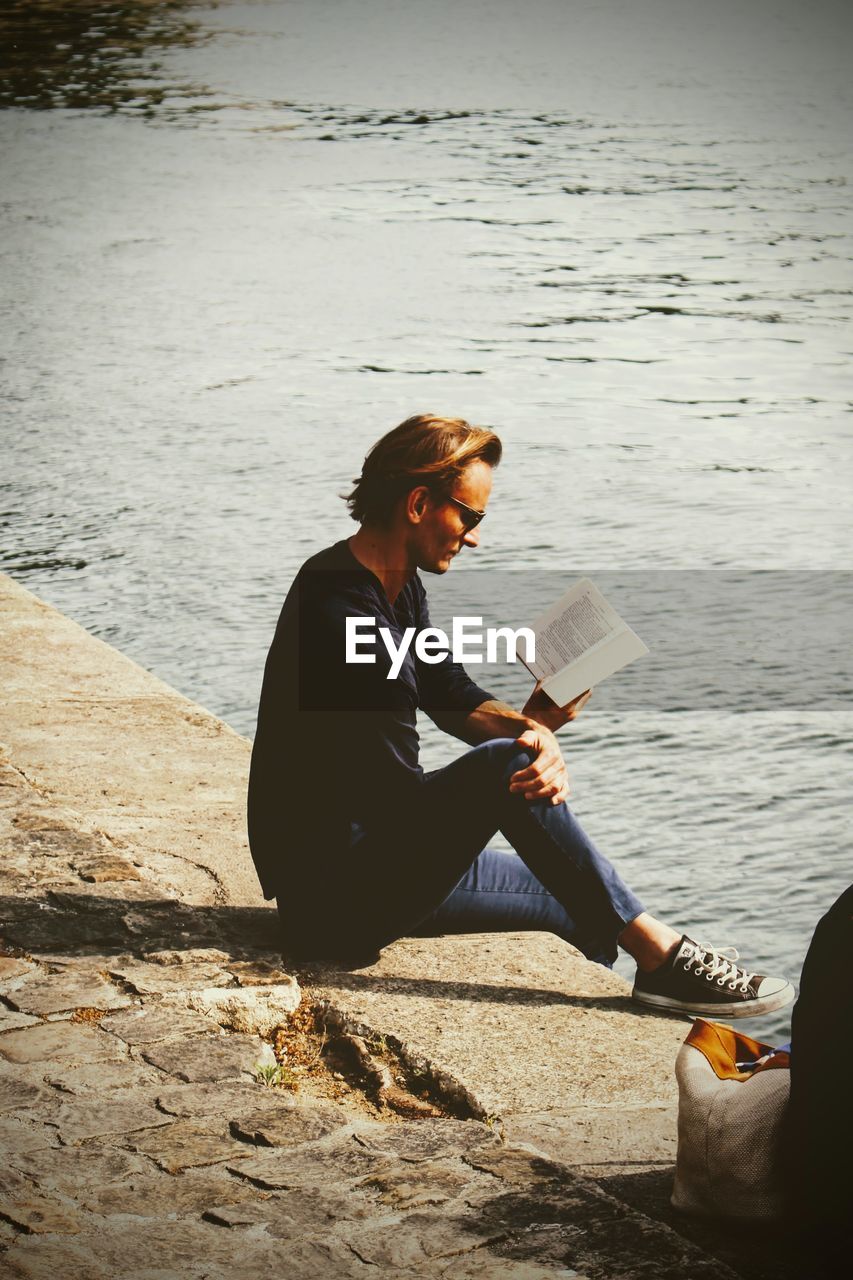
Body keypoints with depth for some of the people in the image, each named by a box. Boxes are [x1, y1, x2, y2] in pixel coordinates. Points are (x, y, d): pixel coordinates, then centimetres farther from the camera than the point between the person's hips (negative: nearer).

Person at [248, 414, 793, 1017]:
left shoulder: (397, 586, 7)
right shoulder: (347, 621, -27)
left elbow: (454, 695, 8)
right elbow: (402, 807, -26)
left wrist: (534, 732, -14)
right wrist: (530, 731, -18)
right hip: (334, 895, -11)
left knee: (580, 909, 15)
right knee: (502, 763, -27)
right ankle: (661, 956, -19)